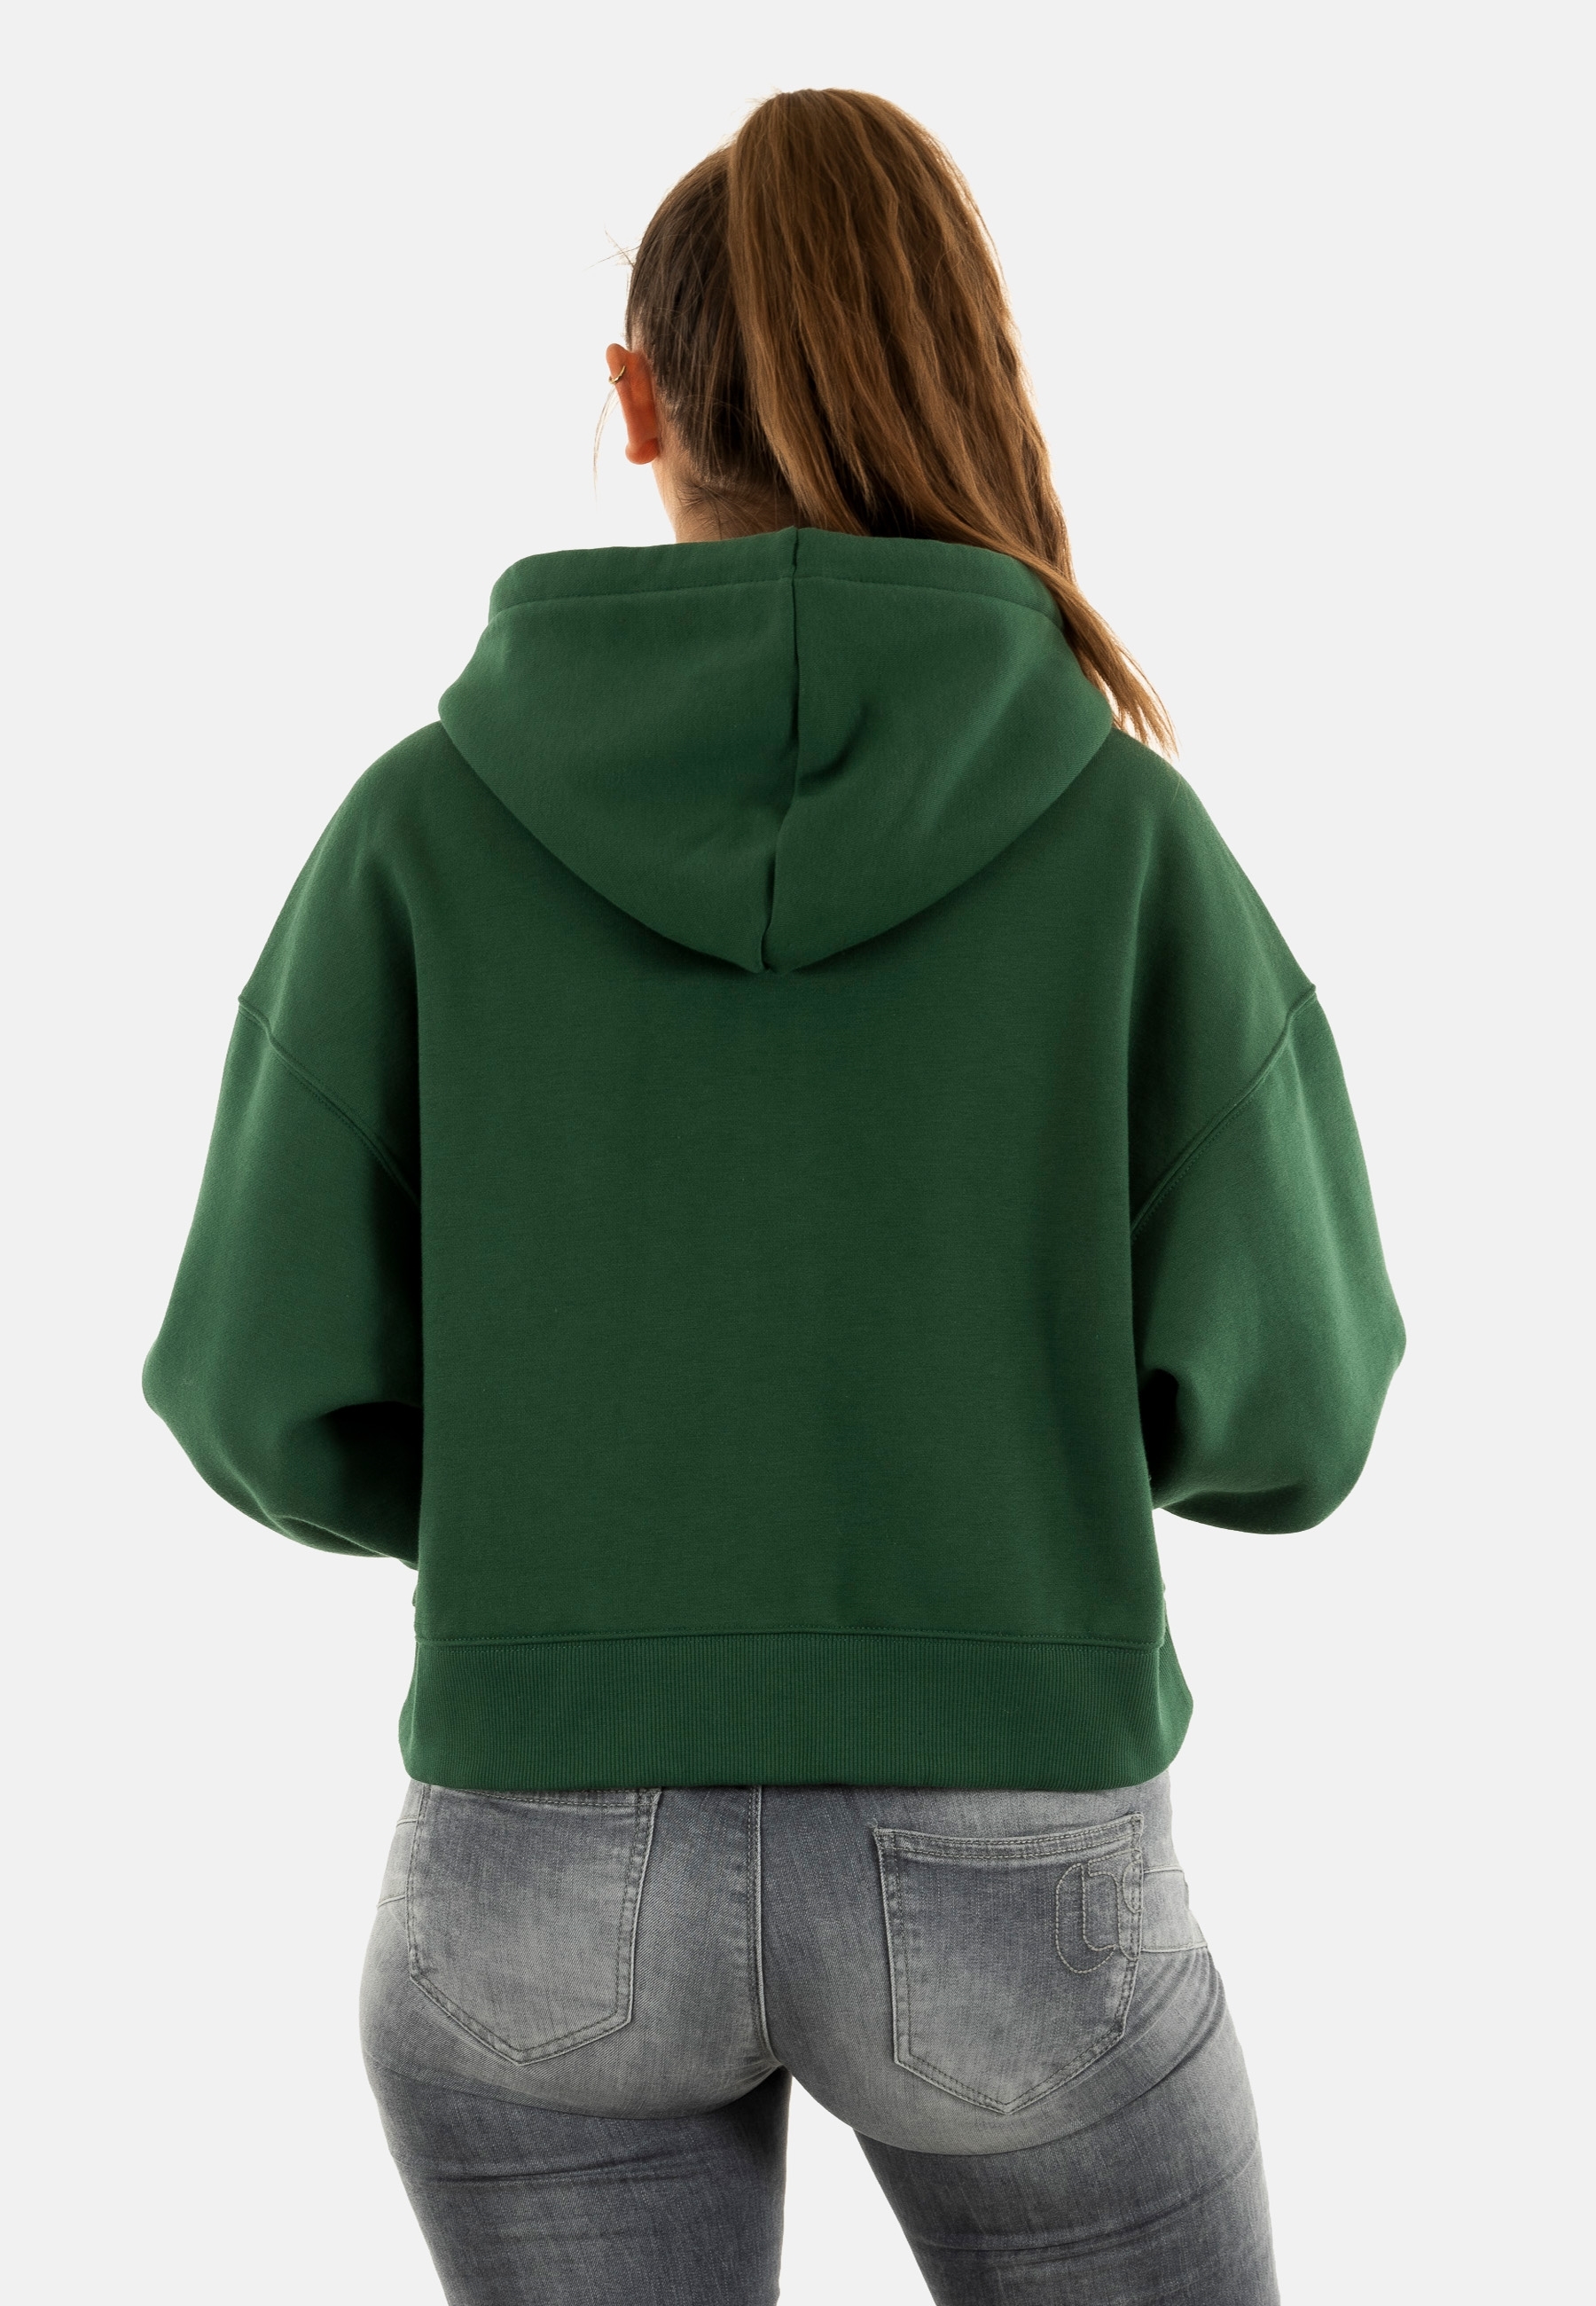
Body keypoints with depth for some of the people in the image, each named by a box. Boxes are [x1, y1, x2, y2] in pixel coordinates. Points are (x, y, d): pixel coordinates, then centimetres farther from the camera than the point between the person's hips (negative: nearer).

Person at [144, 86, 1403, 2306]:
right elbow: (1280, 1408, -7)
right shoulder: (1124, 824, -6)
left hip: (552, 1879, 1)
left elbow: (283, 1397, -5)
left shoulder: (424, 821, -5)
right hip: (1001, 1884, 0)